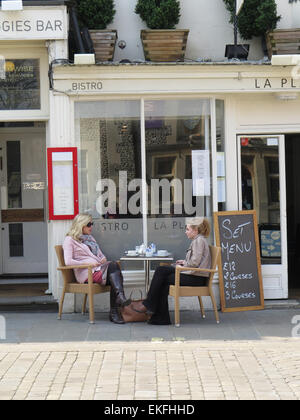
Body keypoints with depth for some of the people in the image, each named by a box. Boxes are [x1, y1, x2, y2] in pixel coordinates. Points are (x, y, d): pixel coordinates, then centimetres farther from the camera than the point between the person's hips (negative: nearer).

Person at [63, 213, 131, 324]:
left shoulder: (90, 238, 29)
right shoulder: (70, 240, 5)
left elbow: (100, 254, 33)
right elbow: (68, 262, -8)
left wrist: (103, 259, 7)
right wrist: (89, 263, -14)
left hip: (98, 268, 6)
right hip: (86, 273, -6)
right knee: (113, 265, -31)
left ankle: (114, 312, -34)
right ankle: (121, 297, -46)